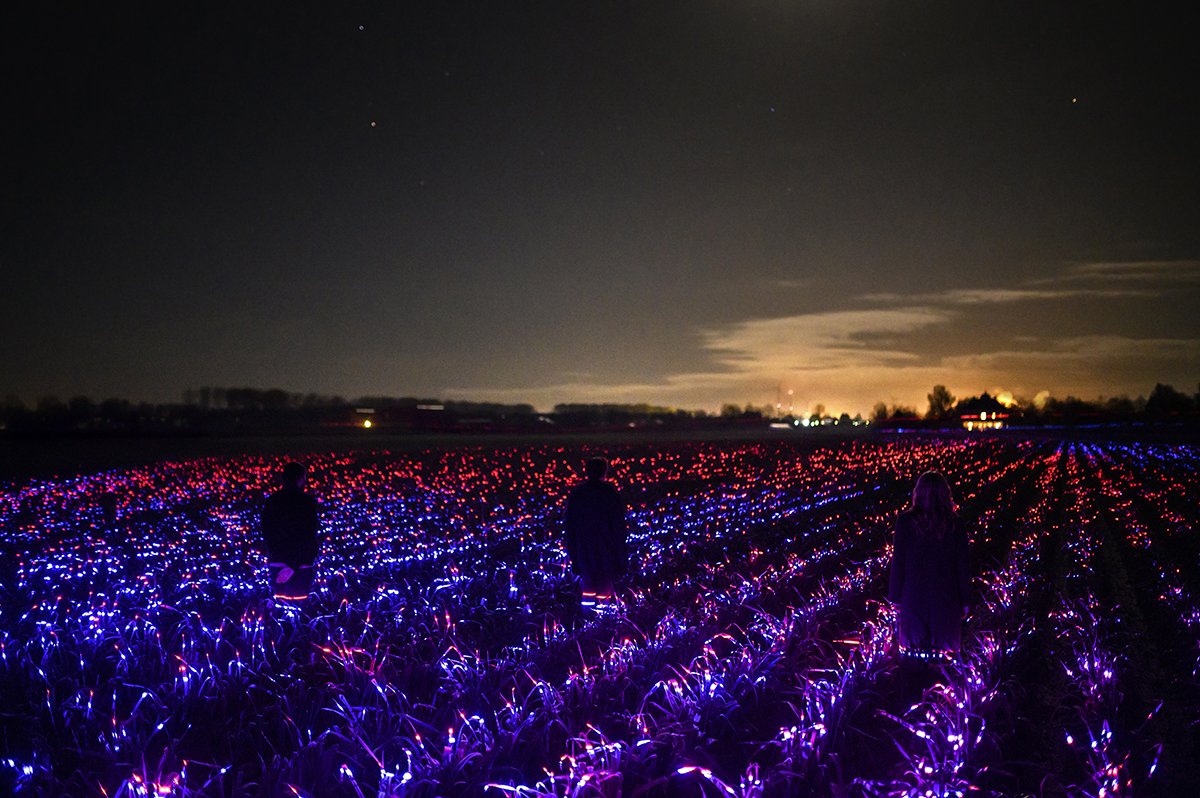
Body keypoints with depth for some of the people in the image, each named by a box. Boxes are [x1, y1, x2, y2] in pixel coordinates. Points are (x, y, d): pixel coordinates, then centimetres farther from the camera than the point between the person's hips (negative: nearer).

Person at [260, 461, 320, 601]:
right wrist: (293, 566, -13)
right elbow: (309, 537, -13)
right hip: (300, 566, -5)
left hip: (275, 563, 5)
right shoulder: (307, 501, -8)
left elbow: (266, 533, 12)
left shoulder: (271, 500, 5)